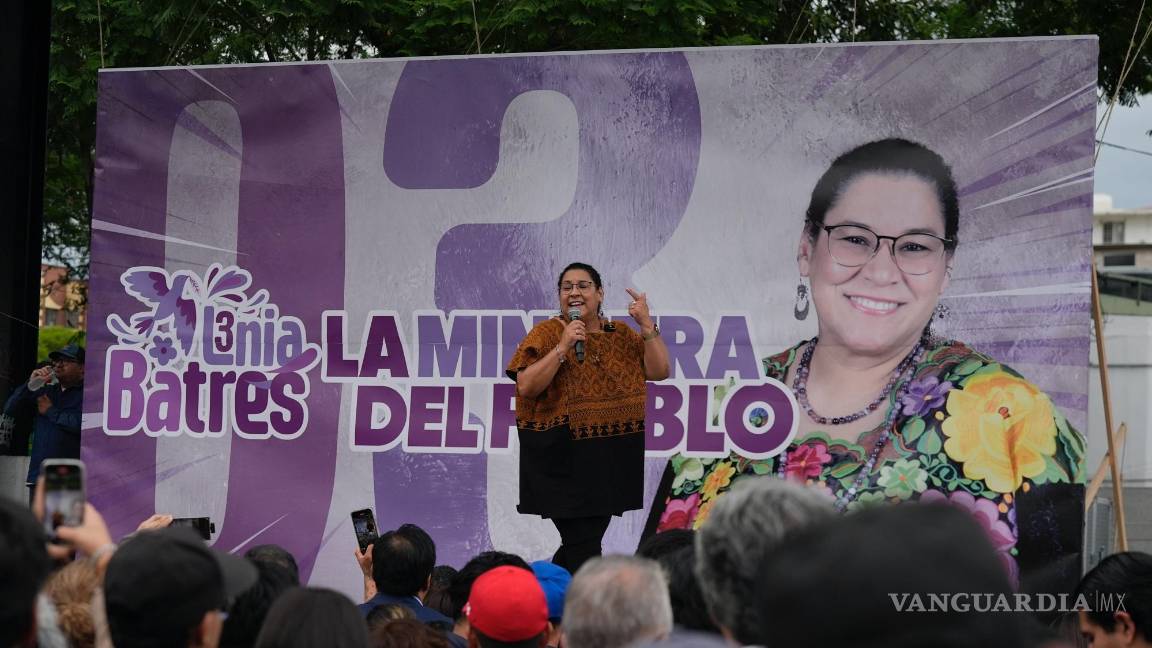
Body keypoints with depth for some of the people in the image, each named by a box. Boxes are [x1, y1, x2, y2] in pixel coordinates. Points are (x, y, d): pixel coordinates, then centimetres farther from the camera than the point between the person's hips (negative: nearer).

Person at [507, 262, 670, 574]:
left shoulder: (622, 335, 11)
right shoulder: (547, 333, -2)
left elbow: (659, 371, 1)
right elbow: (526, 387, -13)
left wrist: (646, 325, -7)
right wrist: (563, 347, -19)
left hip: (612, 460, 5)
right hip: (564, 458, -5)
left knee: (589, 536, 12)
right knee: (584, 547, -10)